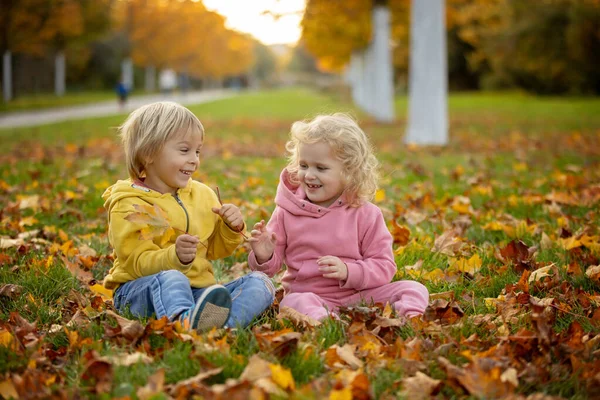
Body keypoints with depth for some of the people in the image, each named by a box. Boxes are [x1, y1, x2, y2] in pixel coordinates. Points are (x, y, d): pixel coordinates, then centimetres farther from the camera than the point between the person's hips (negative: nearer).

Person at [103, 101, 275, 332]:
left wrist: (233, 229, 1)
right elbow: (138, 263, -16)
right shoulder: (129, 204, -6)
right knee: (170, 279, -38)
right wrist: (175, 257, -35)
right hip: (140, 291, -6)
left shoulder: (202, 194, 14)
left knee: (260, 282, -12)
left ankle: (223, 324, -46)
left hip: (197, 292, 6)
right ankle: (183, 320, -73)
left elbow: (215, 250, 22)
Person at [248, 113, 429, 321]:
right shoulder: (287, 212, 3)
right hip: (307, 294, -1)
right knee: (295, 302, -36)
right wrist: (264, 257, -17)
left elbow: (384, 266, -2)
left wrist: (348, 271, -19)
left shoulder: (365, 214, -1)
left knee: (413, 289, -16)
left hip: (358, 296, 2)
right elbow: (272, 265, 8)